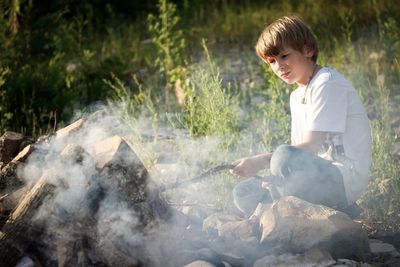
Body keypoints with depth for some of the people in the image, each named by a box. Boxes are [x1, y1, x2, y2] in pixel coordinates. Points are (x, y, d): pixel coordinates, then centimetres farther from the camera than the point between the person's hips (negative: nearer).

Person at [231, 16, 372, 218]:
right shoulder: (296, 96, 20)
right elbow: (298, 147, 14)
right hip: (318, 176, 10)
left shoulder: (328, 83, -11)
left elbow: (310, 147, -19)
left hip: (345, 179, -10)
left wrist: (260, 161, -23)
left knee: (286, 157, -36)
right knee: (244, 193, 4)